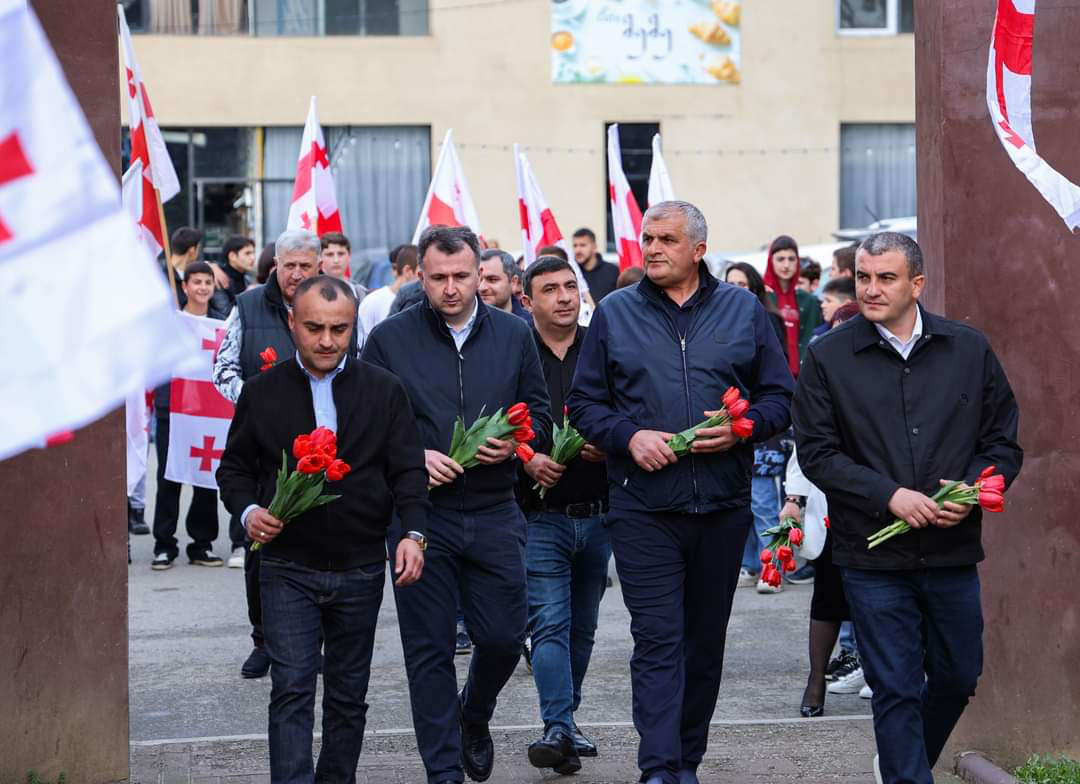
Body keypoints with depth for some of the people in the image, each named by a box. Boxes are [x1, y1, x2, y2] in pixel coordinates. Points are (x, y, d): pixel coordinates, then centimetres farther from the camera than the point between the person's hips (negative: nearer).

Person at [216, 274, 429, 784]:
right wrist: (248, 511, -10)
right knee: (291, 689, -9)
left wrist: (413, 532, -14)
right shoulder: (263, 393, 3)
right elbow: (235, 467, 10)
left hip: (360, 569, 2)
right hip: (287, 566, -1)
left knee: (348, 694, 11)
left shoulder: (383, 391, 3)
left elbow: (407, 469, 1)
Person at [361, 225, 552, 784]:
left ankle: (474, 716, 36)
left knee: (503, 638, 5)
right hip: (421, 512, -2)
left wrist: (513, 443, -9)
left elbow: (540, 415, 12)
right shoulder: (390, 339, -1)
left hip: (494, 513, 2)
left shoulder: (514, 335, 7)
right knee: (429, 649, 2)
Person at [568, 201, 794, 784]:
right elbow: (584, 404, 6)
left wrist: (742, 427, -12)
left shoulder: (744, 311, 7)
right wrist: (629, 436, -12)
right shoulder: (616, 314, 5)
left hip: (723, 508, 2)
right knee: (657, 639, -10)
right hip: (643, 506, -2)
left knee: (705, 640, 11)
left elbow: (780, 397, 7)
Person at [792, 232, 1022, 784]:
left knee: (958, 678, 14)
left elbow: (1003, 443, 9)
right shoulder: (828, 357, 0)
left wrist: (972, 490, -11)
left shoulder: (969, 350, 5)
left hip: (952, 551, 3)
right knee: (895, 690, 0)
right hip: (873, 554, -3)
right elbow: (816, 451, -4)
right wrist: (889, 496, -15)